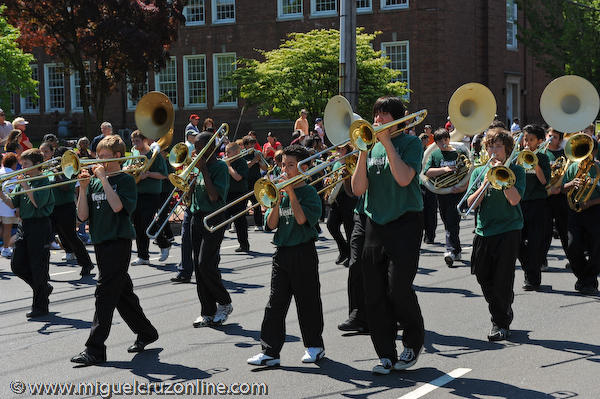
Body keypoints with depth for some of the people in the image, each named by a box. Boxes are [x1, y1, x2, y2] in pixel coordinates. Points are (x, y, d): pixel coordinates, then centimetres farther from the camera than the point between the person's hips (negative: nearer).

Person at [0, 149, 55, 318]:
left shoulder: (43, 181, -10)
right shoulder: (23, 181, 12)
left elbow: (38, 202, -22)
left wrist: (25, 186, -18)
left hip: (40, 226, -8)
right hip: (24, 225, 8)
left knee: (38, 267, -2)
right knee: (17, 265, 8)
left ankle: (40, 306, 8)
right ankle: (44, 288, 27)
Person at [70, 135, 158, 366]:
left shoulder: (125, 180, -5)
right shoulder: (94, 182, 11)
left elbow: (117, 206, -22)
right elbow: (83, 216, 5)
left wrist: (103, 178, -17)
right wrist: (83, 188, -6)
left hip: (118, 241, -7)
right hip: (101, 243, 7)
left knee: (105, 293, -10)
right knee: (122, 292, 15)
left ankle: (95, 349, -10)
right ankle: (146, 332, 32)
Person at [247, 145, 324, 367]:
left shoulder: (309, 192, -5)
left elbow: (301, 219, -21)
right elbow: (271, 225, 3)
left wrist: (290, 191, -16)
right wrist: (277, 201, -10)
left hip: (303, 253, -5)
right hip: (282, 253, 5)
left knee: (307, 301, 3)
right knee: (276, 302, 2)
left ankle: (315, 346, 18)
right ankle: (270, 351, 3)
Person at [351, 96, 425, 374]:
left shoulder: (410, 142, 0)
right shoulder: (372, 146, 13)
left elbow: (404, 178, -17)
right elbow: (358, 189, 3)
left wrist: (387, 142, -12)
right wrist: (363, 152, -6)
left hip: (405, 223, -5)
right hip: (375, 224, 5)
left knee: (398, 289, -12)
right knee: (374, 293, 2)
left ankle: (413, 342, 12)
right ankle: (386, 355, 10)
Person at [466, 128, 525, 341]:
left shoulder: (516, 170, 1)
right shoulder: (479, 172, 10)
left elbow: (514, 199, -13)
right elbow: (471, 203, 0)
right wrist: (486, 181, -11)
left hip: (508, 230, -4)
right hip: (484, 231, 4)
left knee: (503, 280, -6)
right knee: (484, 279, 7)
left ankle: (501, 323, 6)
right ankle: (504, 312, 27)